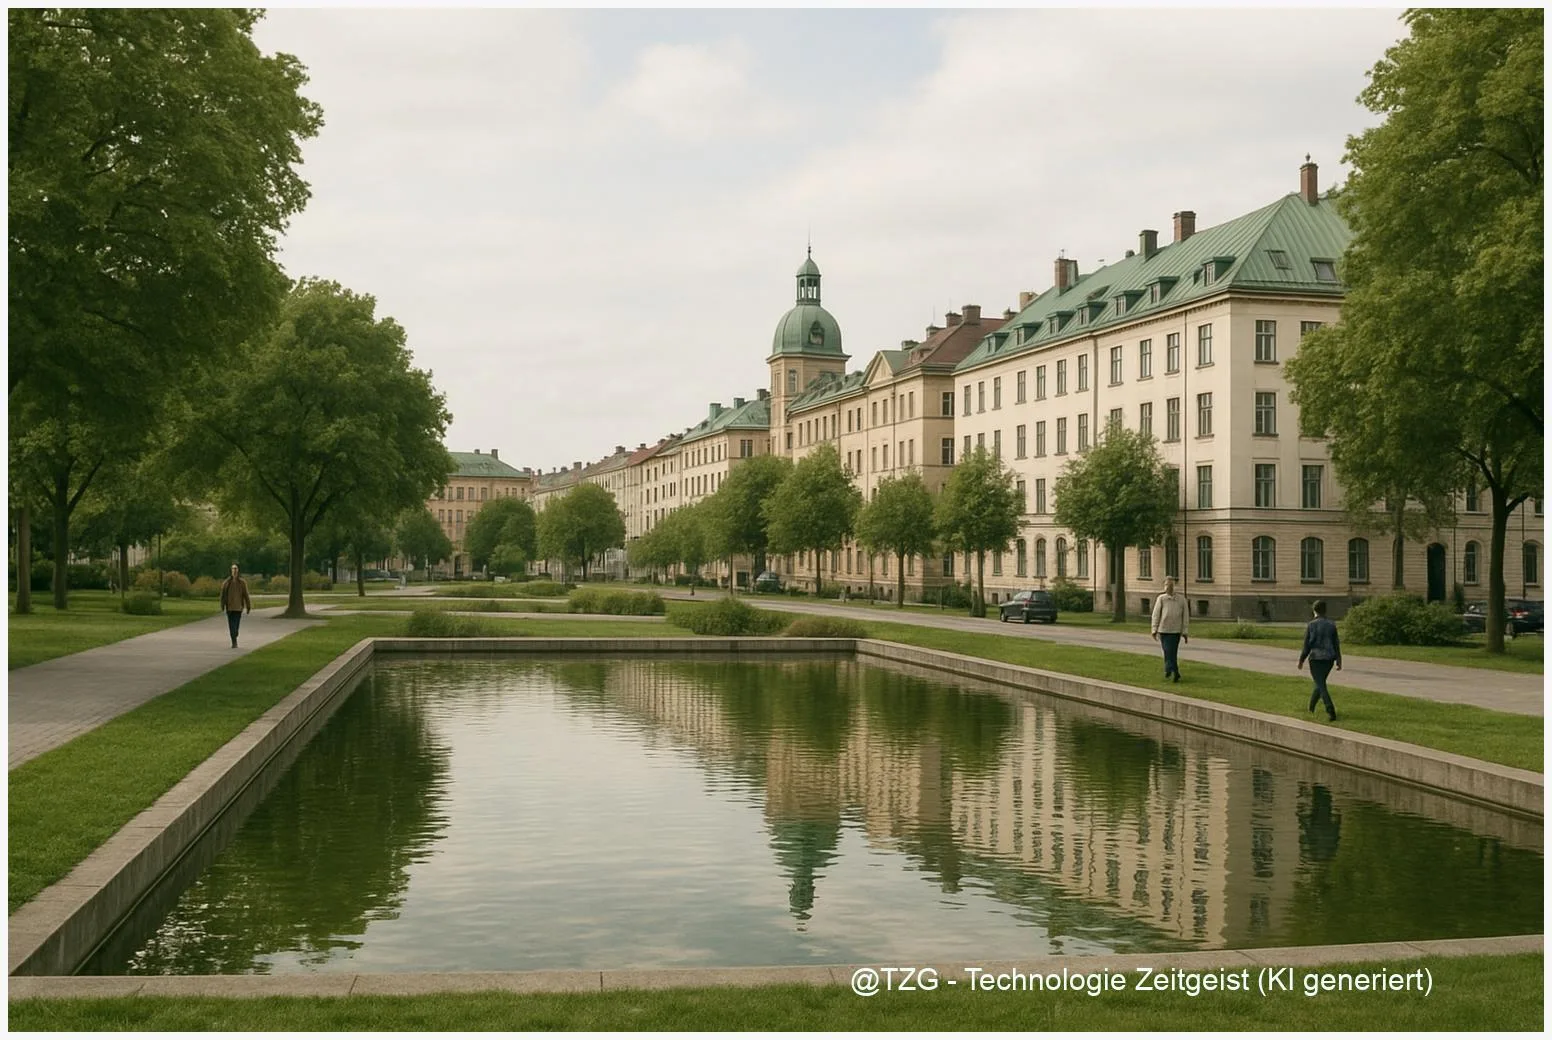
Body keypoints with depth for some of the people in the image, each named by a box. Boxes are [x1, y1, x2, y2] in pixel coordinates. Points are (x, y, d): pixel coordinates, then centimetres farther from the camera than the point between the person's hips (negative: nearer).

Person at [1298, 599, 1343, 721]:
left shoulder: (1310, 625, -9)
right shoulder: (1332, 624, 0)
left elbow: (1307, 645, -7)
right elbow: (1336, 644, 0)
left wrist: (1301, 660, 3)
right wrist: (1339, 661, 4)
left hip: (1316, 658, -4)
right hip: (1329, 659, 4)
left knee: (1321, 686, -3)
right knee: (1320, 683, 22)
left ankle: (1331, 711, -19)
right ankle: (1311, 708, 34)